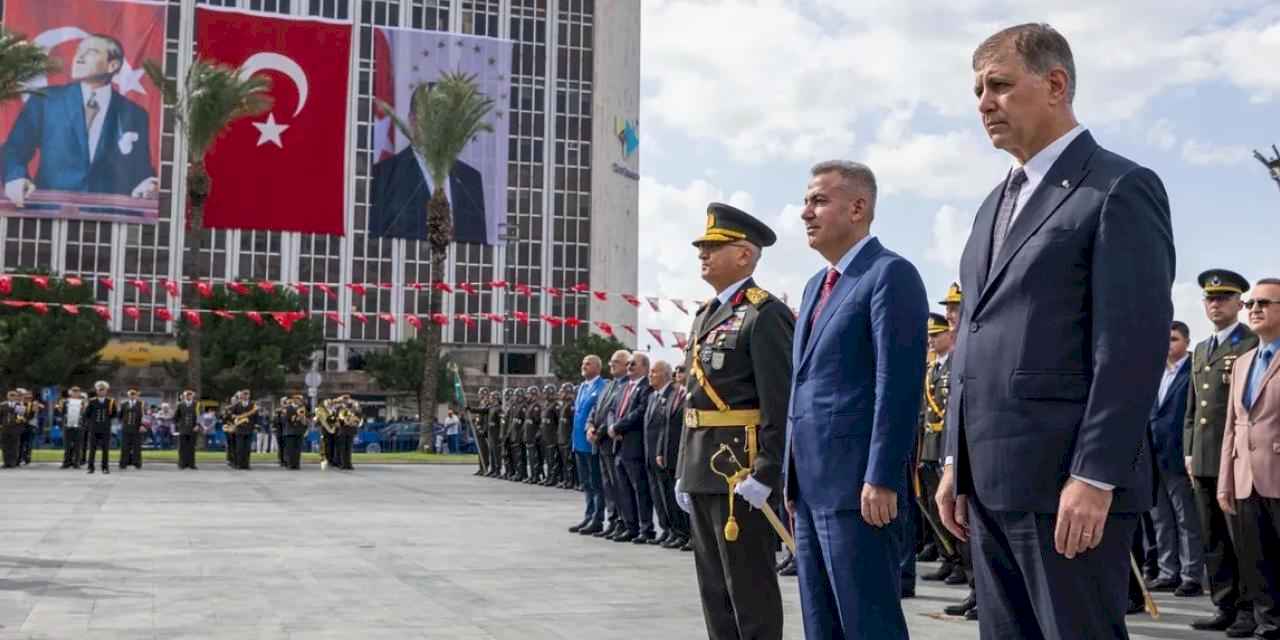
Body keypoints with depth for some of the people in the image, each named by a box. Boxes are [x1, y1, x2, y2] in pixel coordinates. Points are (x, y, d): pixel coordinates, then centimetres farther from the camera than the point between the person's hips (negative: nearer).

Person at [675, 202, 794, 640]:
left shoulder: (765, 315, -11)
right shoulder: (706, 314, 17)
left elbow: (782, 406, -17)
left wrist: (764, 475, -20)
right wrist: (684, 470, 17)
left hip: (741, 472, -9)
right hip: (703, 471, 9)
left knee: (749, 586, -2)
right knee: (714, 586, 14)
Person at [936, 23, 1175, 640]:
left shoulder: (1121, 189, -6)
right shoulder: (996, 205, 19)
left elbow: (1134, 345, -14)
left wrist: (1093, 477, -19)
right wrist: (956, 462, 15)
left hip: (1068, 481, -8)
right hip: (991, 483, 8)